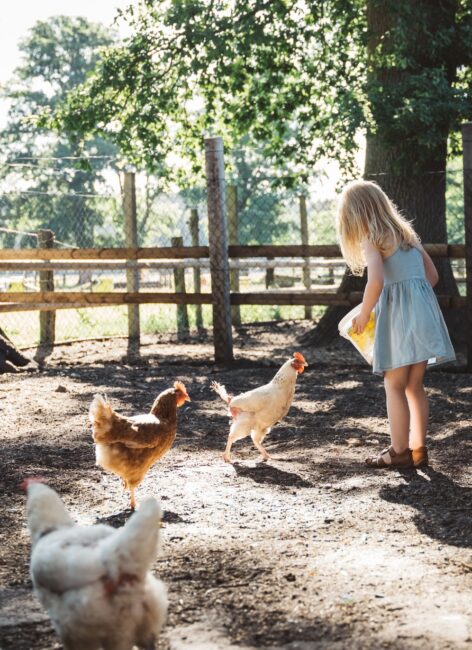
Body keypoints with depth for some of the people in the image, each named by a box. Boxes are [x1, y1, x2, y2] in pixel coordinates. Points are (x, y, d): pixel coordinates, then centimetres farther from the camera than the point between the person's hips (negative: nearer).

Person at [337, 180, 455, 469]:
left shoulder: (371, 240, -6)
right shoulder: (407, 233, 17)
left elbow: (376, 282, -21)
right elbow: (432, 275, 19)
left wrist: (364, 315, -8)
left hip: (399, 314, -7)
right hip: (424, 308, 7)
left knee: (394, 386, 1)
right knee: (414, 385, 14)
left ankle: (400, 451, 2)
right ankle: (418, 448, 16)